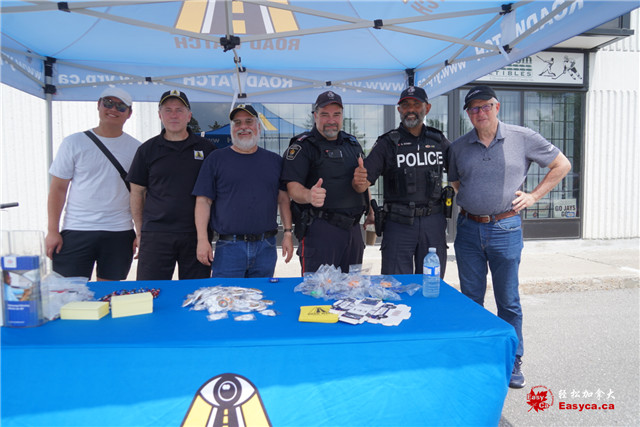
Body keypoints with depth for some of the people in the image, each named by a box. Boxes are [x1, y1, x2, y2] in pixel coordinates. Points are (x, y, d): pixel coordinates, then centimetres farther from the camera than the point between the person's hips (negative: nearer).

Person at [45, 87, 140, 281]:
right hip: (75, 232, -1)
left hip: (119, 234, 1)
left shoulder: (135, 148, 5)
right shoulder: (74, 143, 3)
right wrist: (52, 231, -2)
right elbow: (58, 188, 3)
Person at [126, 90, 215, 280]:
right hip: (155, 235, 0)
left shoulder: (206, 148, 7)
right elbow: (137, 193, 10)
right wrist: (139, 232, 6)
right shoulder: (147, 150, 7)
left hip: (196, 235, 0)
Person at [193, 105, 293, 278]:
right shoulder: (216, 159, 4)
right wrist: (202, 239, -8)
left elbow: (283, 199, 11)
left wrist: (288, 233, 3)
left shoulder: (274, 160, 11)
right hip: (229, 247, -2)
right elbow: (203, 201, 0)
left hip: (266, 247, 2)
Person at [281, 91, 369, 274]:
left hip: (353, 227, 6)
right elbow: (293, 187, -15)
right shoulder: (303, 146, -5)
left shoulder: (352, 144, 16)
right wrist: (309, 195, -36)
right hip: (320, 230, -6)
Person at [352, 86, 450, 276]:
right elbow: (364, 183, -9)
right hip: (399, 223, -2)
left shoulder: (439, 141, 10)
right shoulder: (387, 143, 0)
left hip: (433, 223, 3)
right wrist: (358, 181, -31)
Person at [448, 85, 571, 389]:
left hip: (505, 229, -2)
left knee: (508, 301, 6)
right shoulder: (459, 147, 7)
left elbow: (561, 164, 8)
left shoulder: (523, 138, 0)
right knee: (470, 299, 10)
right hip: (468, 230, 3)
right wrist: (465, 198, 5)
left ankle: (512, 363, 23)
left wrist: (533, 196, 0)